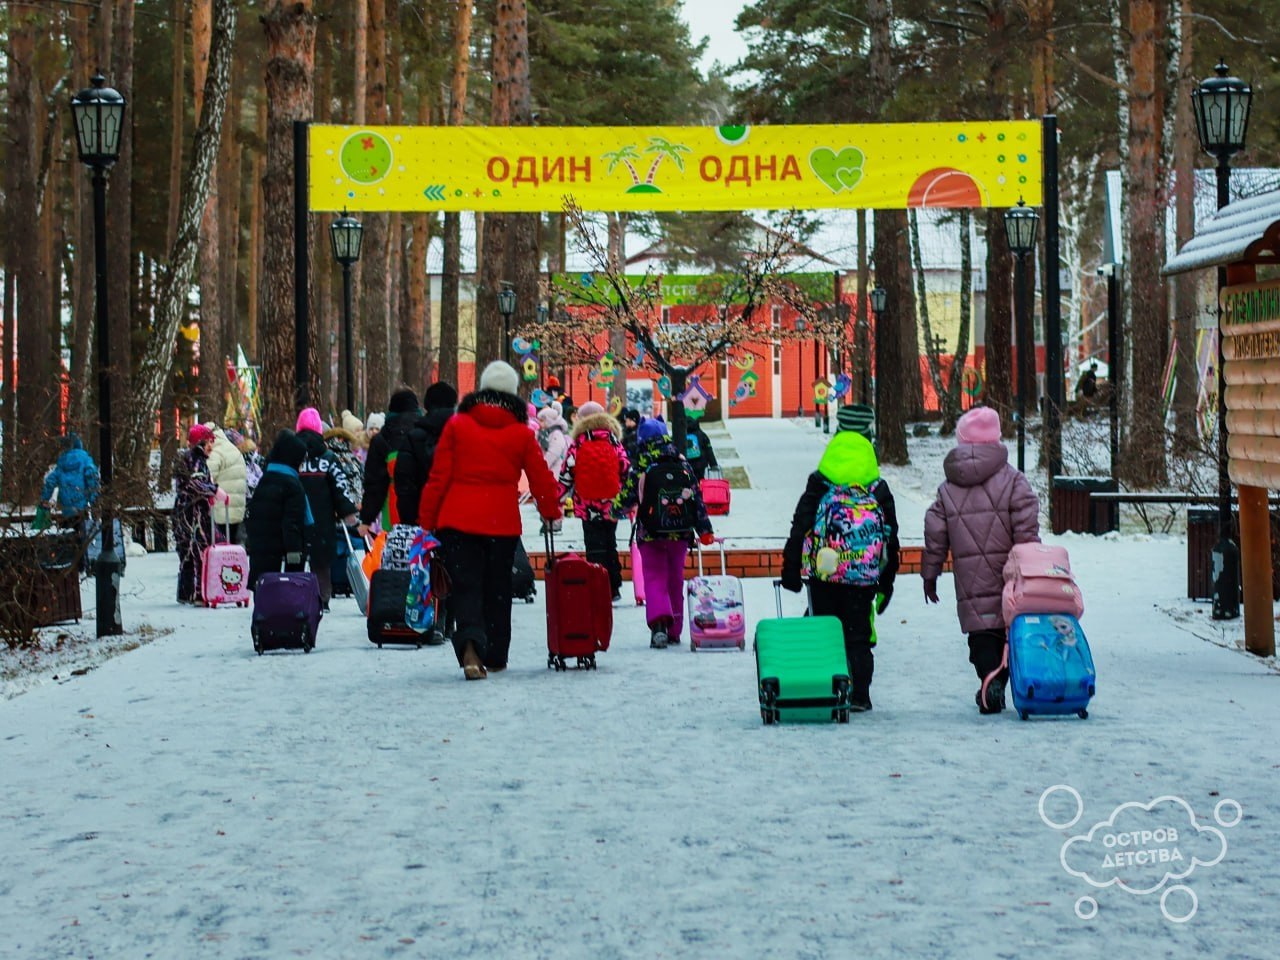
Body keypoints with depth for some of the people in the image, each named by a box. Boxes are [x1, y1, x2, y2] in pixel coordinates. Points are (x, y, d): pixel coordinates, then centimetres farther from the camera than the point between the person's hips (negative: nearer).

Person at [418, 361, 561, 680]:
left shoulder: (456, 425, 2)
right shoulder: (522, 434, 3)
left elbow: (438, 477, 0)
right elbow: (541, 479, 10)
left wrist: (426, 520, 4)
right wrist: (552, 512, 27)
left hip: (458, 519, -1)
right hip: (503, 523, 1)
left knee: (465, 585, -1)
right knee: (497, 589, 15)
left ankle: (470, 645, -26)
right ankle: (495, 656, 22)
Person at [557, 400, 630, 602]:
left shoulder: (577, 444, -3)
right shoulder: (614, 442, 3)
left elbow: (566, 475, -4)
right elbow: (627, 471, 2)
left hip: (588, 507, -3)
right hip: (611, 506, 3)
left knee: (595, 547, 1)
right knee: (610, 545, 16)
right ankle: (614, 588, 18)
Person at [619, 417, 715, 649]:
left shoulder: (640, 467, -7)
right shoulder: (683, 464, 4)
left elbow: (627, 499, -5)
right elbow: (697, 498, 5)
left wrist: (615, 508, 17)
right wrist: (705, 530, 10)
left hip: (651, 534, -3)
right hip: (680, 533, 3)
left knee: (654, 579, -1)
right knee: (675, 581, 14)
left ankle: (658, 622, -25)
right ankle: (674, 632, 19)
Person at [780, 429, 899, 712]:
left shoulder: (819, 486, 4)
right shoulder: (879, 491, 11)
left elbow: (799, 529, -1)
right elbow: (891, 539, 14)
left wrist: (790, 570, 2)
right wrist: (887, 582, 21)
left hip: (823, 573, -1)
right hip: (864, 578, 1)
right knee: (858, 636, 9)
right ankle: (859, 695, 5)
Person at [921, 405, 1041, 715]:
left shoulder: (947, 489, 8)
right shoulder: (1012, 480, 0)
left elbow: (935, 536, 9)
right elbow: (1026, 528, -6)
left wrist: (930, 574, 17)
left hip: (971, 582, 1)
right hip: (1007, 572, -1)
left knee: (981, 631, 1)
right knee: (1008, 626, 10)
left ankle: (989, 678, -20)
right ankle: (997, 681, 9)